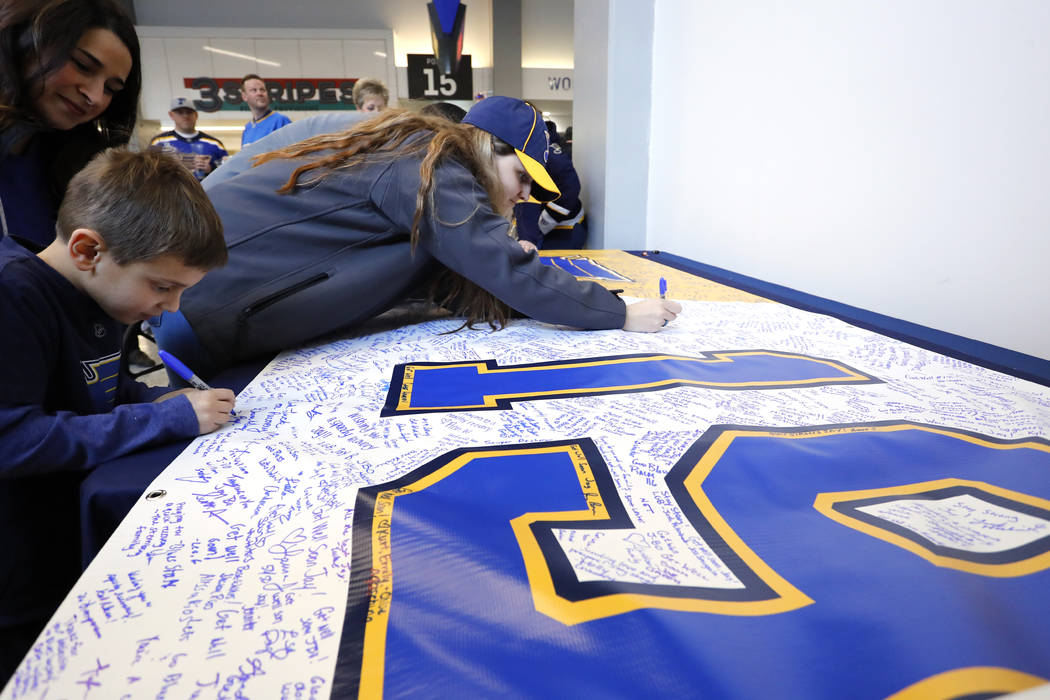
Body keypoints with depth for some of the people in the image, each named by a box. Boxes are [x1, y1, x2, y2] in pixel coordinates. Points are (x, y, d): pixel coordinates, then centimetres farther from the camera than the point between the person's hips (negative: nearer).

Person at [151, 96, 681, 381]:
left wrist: (554, 295, -2)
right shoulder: (430, 172, -20)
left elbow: (465, 287, 7)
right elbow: (508, 272, -24)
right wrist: (621, 314, -15)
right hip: (201, 298, -9)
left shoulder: (416, 154, 10)